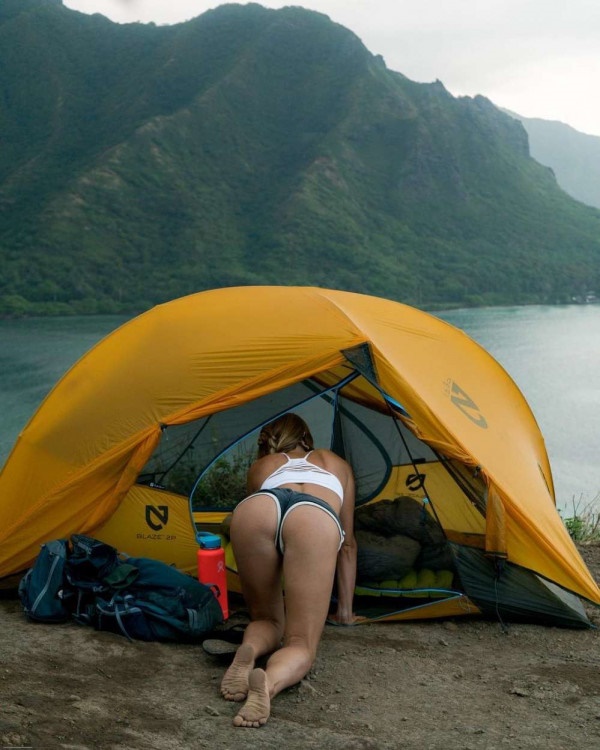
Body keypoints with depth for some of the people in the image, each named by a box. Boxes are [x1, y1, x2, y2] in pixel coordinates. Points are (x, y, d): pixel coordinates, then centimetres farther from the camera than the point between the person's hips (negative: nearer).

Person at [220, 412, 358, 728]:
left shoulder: (260, 466, 43)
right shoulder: (337, 464, 45)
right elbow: (347, 543, 47)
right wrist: (345, 610, 54)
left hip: (253, 510, 2)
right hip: (315, 519, -1)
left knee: (266, 619, 24)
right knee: (301, 644, 6)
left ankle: (248, 651, -10)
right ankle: (268, 683, -28)